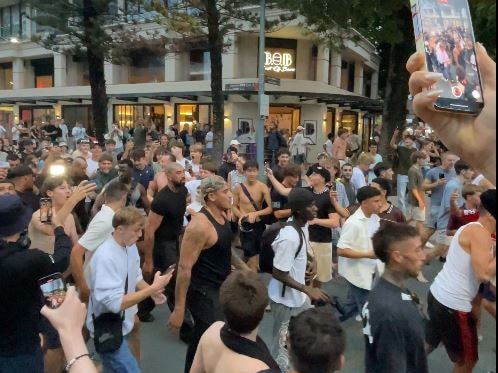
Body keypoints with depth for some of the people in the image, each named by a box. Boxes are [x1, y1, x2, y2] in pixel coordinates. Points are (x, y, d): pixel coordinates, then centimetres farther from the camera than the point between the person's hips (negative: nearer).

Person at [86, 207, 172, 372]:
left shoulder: (131, 246, -3)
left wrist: (152, 291, -9)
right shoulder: (106, 257, -29)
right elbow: (116, 303, -29)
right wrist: (153, 288, -29)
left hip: (122, 324, 8)